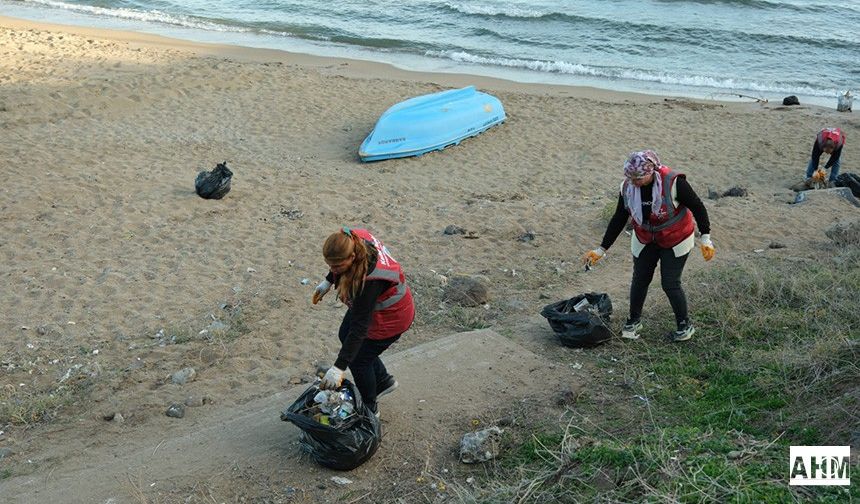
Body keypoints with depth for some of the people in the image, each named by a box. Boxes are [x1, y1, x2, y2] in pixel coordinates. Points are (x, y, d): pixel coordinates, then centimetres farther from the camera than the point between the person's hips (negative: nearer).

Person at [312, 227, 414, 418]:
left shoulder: (369, 280, -44)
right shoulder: (353, 239, -25)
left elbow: (359, 327, -40)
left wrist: (339, 367, -38)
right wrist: (327, 282, 11)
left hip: (390, 317, -9)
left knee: (359, 359, 6)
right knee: (345, 337, 24)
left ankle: (369, 409, 32)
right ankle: (384, 380, 41)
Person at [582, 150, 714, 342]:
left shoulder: (673, 182, -30)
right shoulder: (627, 186, -16)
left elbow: (697, 207, -17)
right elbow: (619, 219, -5)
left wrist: (706, 239, -17)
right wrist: (601, 249, -5)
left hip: (676, 241, -4)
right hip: (644, 241, 4)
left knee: (670, 284, -1)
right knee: (639, 280, 10)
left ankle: (685, 325, 22)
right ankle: (634, 320, 33)